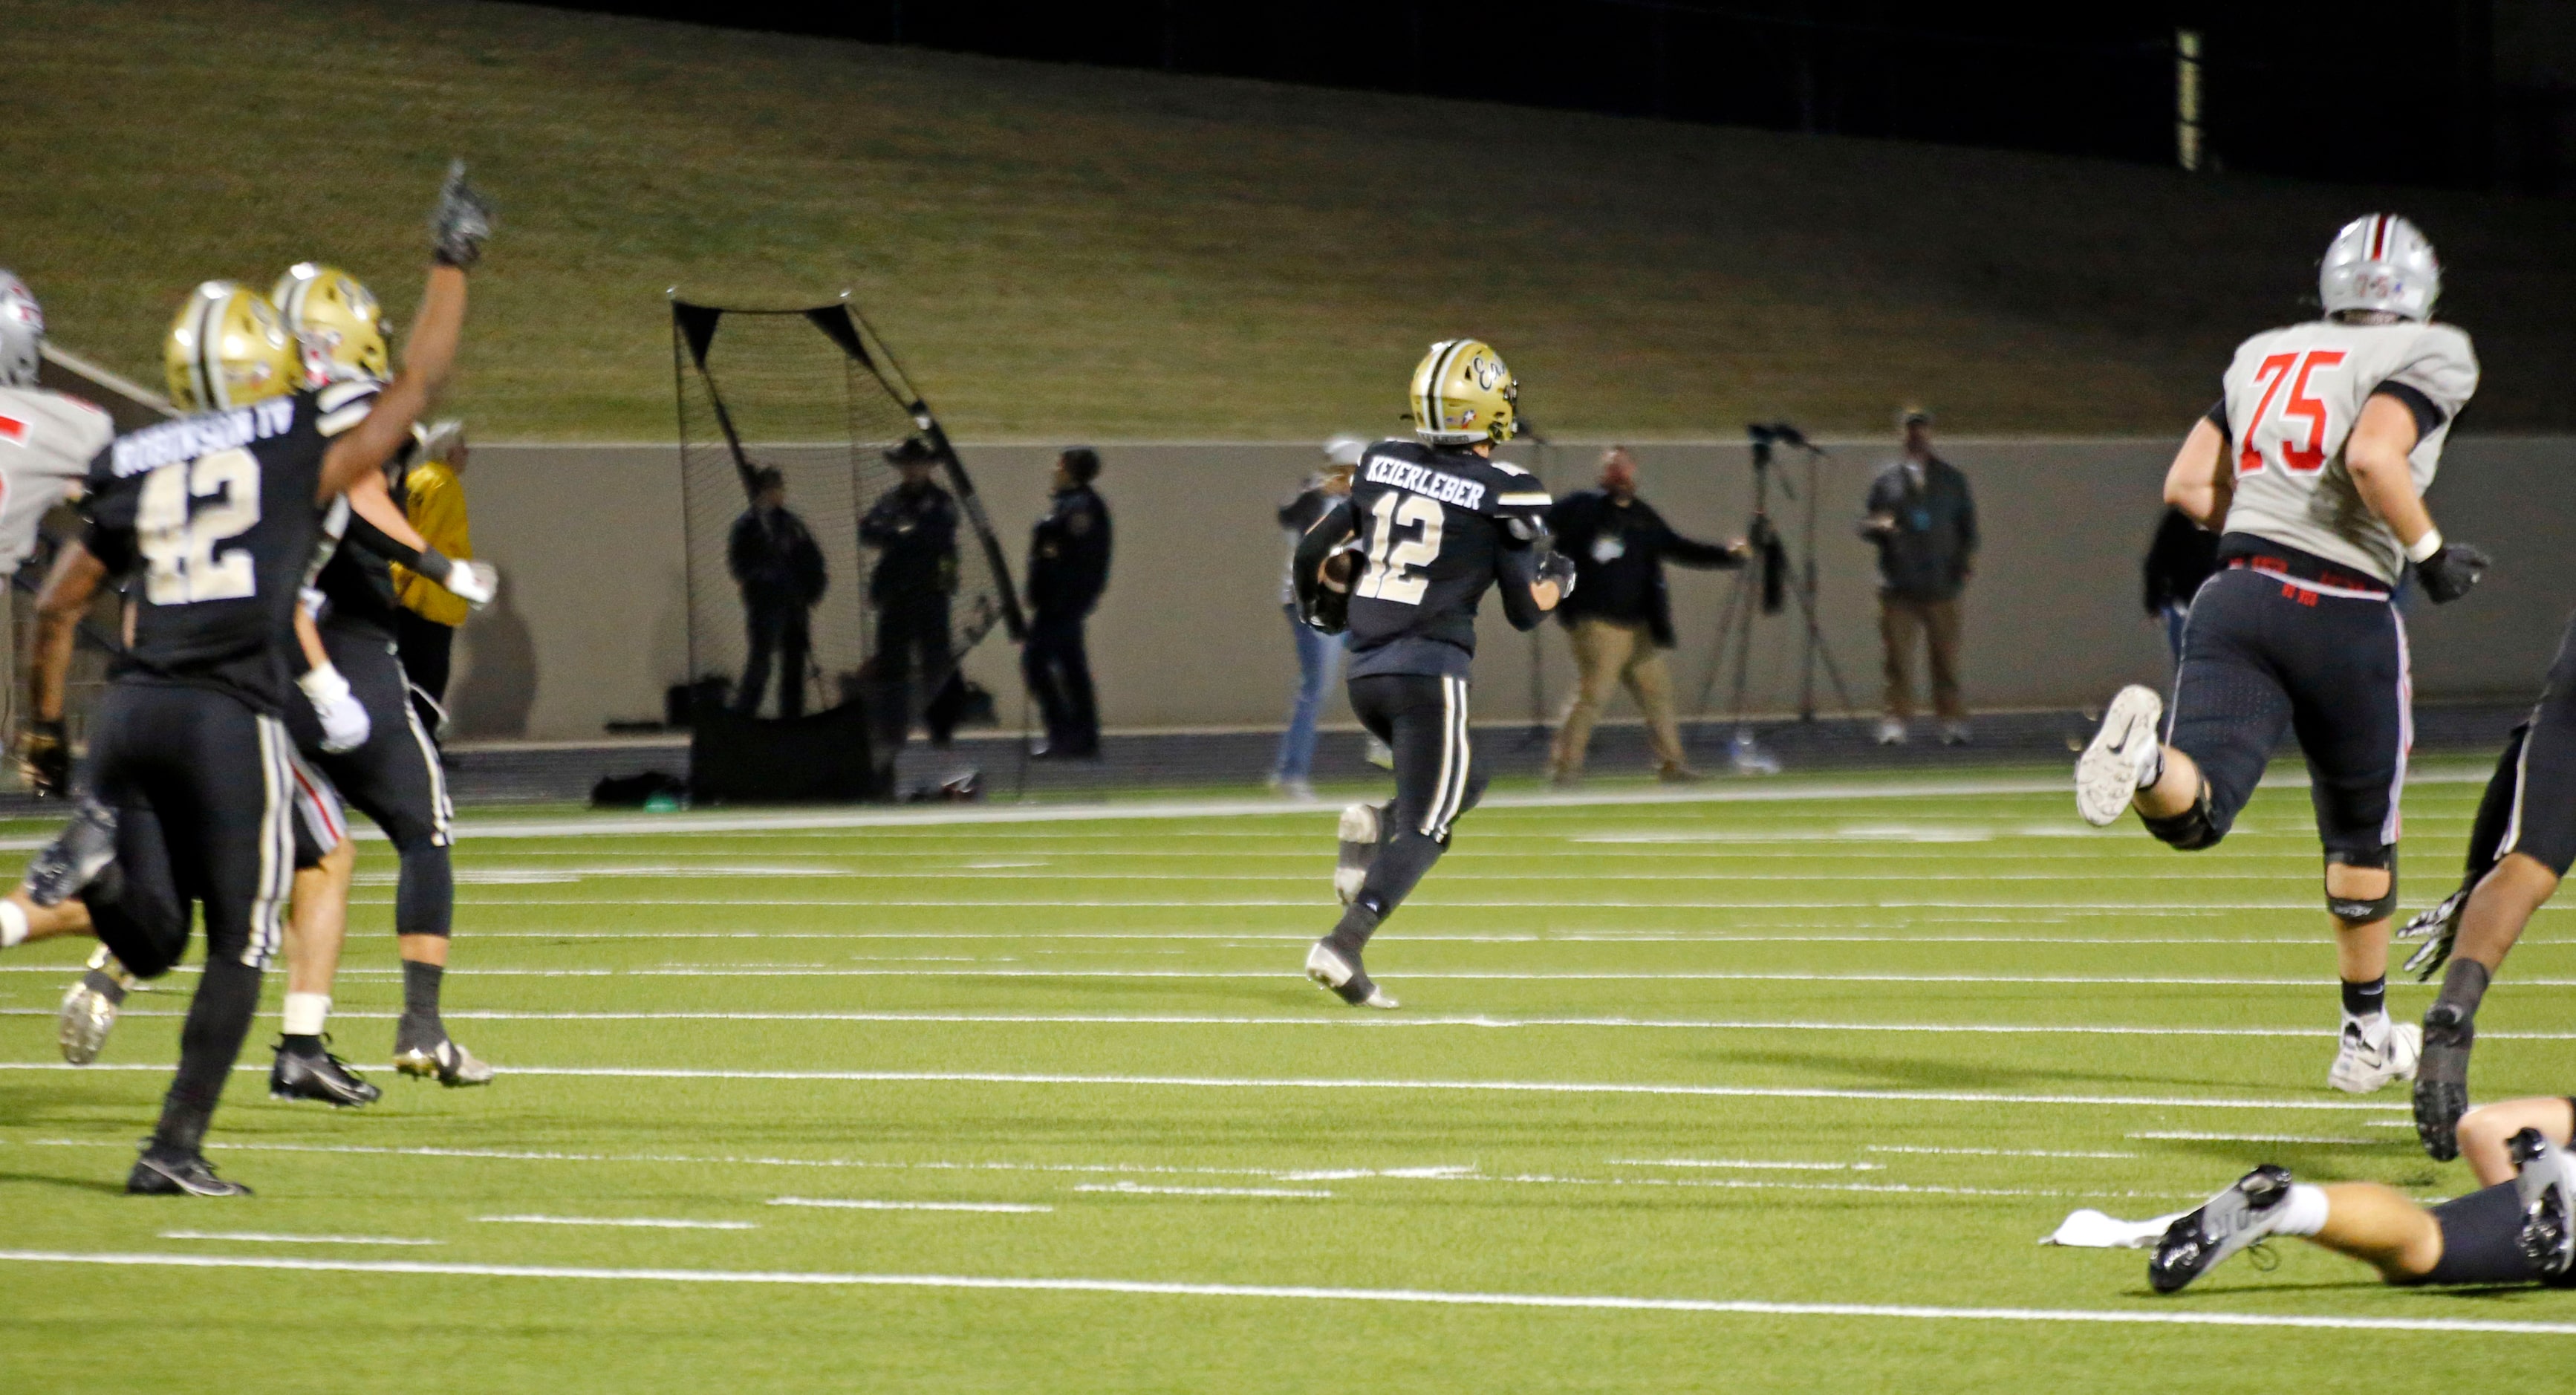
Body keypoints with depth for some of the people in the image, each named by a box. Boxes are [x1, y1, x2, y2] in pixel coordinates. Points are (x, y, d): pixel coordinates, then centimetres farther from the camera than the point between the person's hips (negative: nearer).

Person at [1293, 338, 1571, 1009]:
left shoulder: (1381, 465, 6)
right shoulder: (1505, 494, -7)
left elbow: (1314, 555, 14)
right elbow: (1527, 609, -2)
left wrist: (1327, 612, 33)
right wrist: (1559, 578, 18)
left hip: (1365, 671, 6)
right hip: (1431, 671, -6)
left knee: (1464, 781, 26)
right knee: (1425, 827, -2)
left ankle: (1373, 826, -1)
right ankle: (1343, 947, -19)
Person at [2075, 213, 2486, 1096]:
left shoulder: (2263, 357, 18)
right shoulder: (2431, 359, 1)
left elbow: (2187, 485, 14)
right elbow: (2372, 455, -18)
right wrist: (2430, 554, -5)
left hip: (2238, 592, 3)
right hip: (2342, 616, -3)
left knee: (2194, 813, -11)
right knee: (2361, 832, 18)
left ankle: (2147, 753, -46)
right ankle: (2366, 1037, 29)